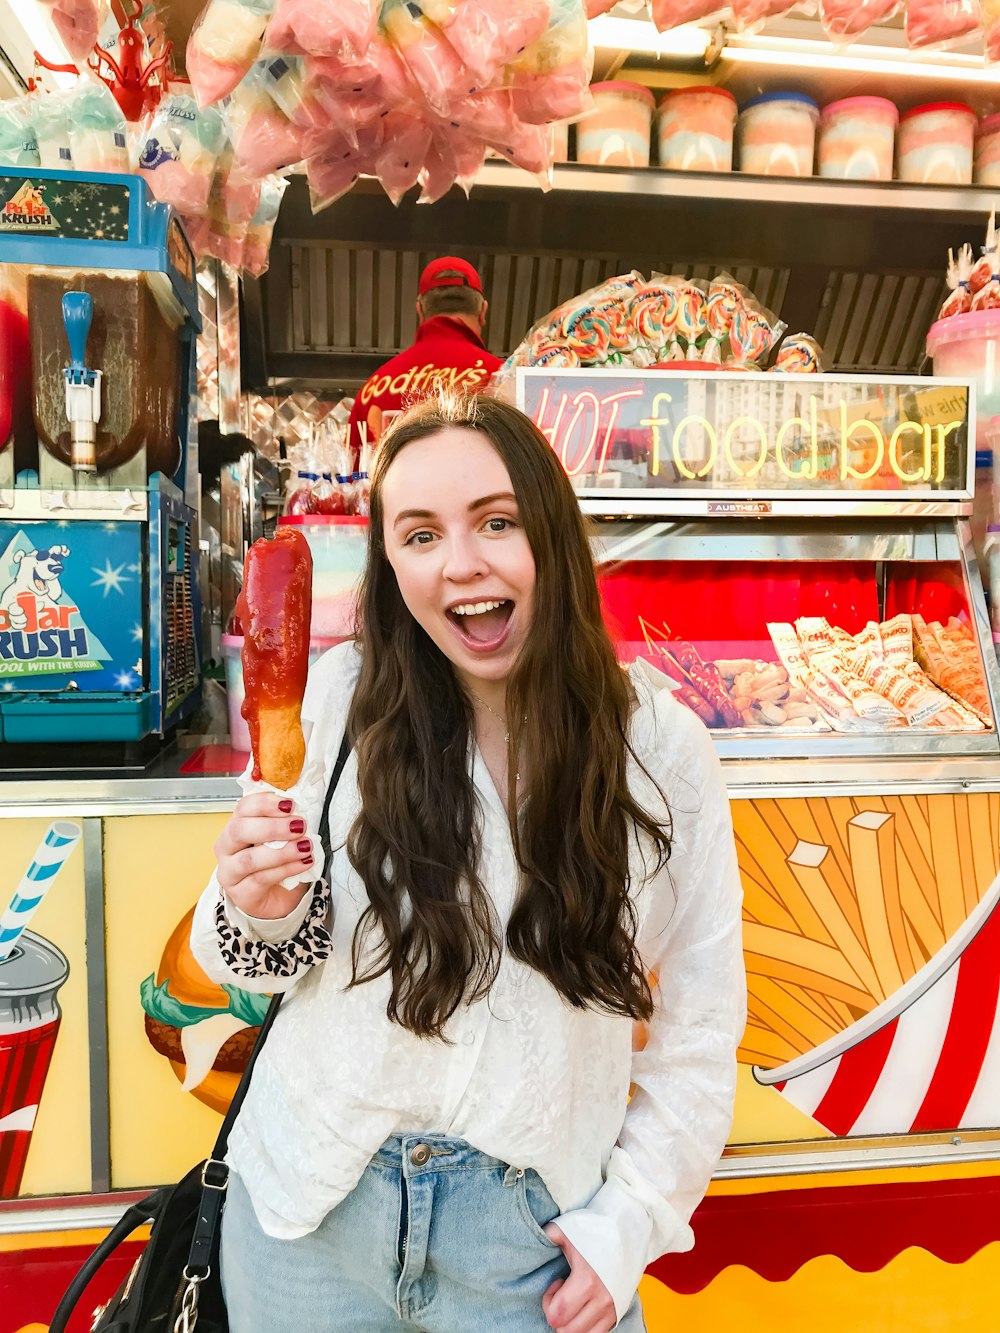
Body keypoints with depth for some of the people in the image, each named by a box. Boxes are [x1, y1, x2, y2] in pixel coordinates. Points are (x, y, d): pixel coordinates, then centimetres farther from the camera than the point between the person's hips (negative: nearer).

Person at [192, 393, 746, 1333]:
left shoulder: (662, 751, -13)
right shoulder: (349, 699, -11)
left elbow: (699, 1021, -3)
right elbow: (287, 957, -1)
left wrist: (629, 1221, -4)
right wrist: (263, 911, -22)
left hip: (531, 1229, -1)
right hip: (312, 1207, 2)